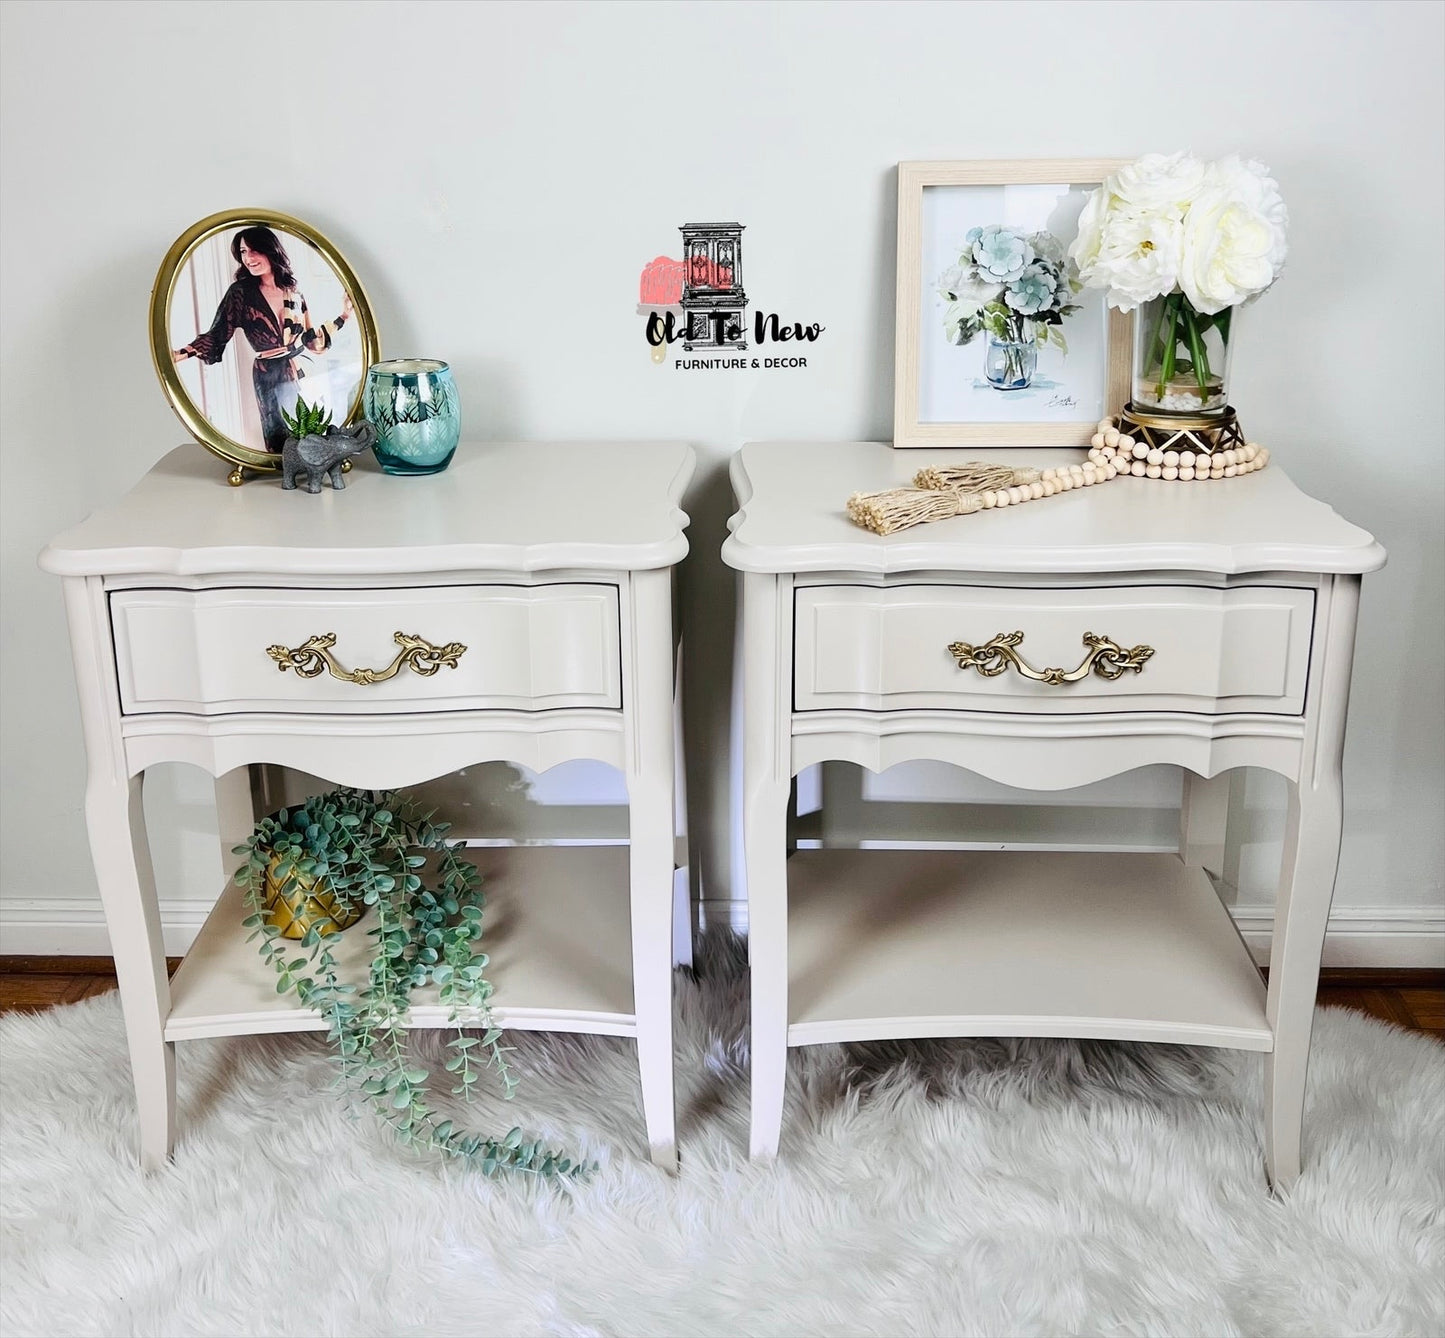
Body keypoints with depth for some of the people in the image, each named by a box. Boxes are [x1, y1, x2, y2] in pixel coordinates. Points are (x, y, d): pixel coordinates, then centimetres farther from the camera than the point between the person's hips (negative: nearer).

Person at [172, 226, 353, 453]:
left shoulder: (293, 291, 6)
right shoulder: (241, 292, -4)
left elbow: (312, 341, 11)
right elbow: (217, 336, -7)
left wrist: (342, 317, 8)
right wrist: (181, 354, -20)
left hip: (301, 373, 3)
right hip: (269, 377, -3)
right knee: (282, 442, -5)